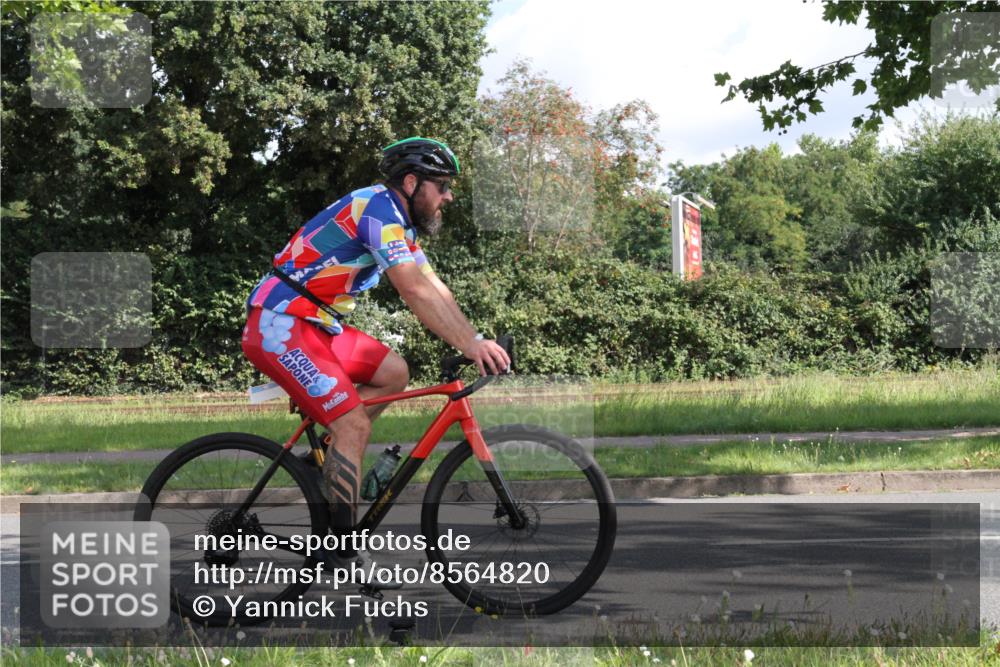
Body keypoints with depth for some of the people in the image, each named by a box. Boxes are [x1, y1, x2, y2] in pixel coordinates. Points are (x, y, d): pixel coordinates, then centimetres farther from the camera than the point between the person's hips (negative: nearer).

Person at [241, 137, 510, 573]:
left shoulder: (402, 223, 15)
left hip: (314, 323, 10)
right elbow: (415, 292, -26)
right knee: (355, 424, -15)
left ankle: (326, 456, 12)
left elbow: (436, 291, 11)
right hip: (280, 325, -10)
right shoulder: (377, 208, -17)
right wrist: (472, 344, -30)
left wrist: (475, 344, 0)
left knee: (394, 373, 9)